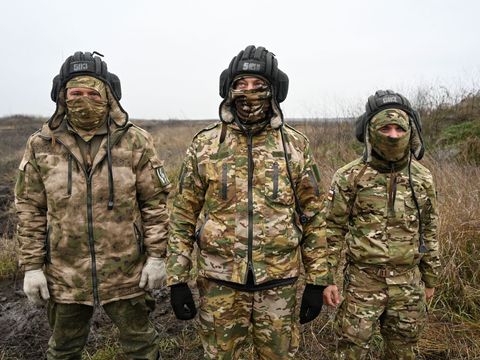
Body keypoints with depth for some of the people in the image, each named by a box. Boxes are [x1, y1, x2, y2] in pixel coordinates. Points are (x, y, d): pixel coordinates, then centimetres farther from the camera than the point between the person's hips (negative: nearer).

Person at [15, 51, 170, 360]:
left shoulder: (135, 141, -7)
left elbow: (155, 202, -5)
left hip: (126, 273, -2)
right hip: (65, 276, 2)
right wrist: (32, 265, 0)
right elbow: (31, 210, 3)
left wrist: (157, 256, -7)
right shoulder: (41, 145, -1)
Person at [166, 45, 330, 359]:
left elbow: (313, 215, 2)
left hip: (279, 283, 0)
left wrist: (317, 281, 1)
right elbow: (184, 216, 1)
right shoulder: (204, 145, -2)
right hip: (220, 281, 0)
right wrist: (177, 279, -1)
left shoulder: (296, 145, -1)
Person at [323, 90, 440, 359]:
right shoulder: (350, 176, -9)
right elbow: (333, 230, -6)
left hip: (408, 283, 3)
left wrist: (431, 279, 14)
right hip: (363, 280, -3)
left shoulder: (423, 177, 1)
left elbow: (429, 230, 10)